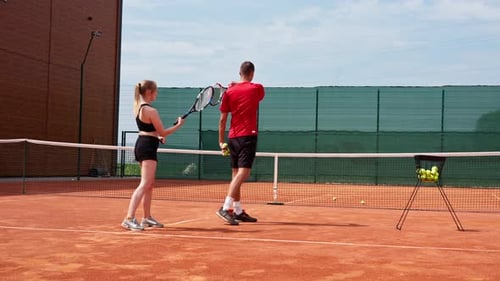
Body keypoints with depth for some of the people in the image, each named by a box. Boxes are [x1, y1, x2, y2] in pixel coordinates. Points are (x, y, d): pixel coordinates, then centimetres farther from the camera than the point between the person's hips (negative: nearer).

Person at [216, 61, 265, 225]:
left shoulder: (230, 92, 5)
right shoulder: (257, 88, -1)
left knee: (236, 174, 11)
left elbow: (223, 119, 5)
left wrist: (221, 141, 11)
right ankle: (225, 208, -23)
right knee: (243, 173, -11)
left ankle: (238, 211, 17)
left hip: (233, 137, 5)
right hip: (248, 136, -5)